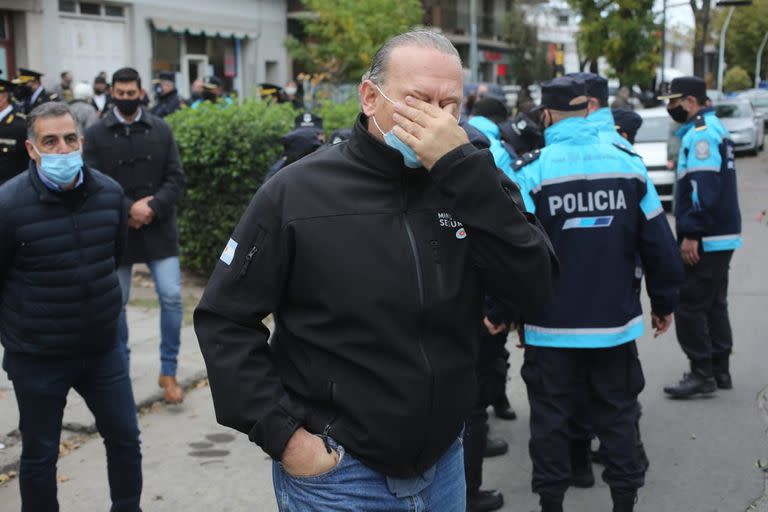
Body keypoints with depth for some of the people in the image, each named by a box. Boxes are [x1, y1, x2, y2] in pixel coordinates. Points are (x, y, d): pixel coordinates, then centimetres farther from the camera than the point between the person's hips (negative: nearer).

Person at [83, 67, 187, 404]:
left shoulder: (161, 129, 3)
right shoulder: (96, 134, -2)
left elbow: (176, 179, -1)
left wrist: (151, 207, -15)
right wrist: (129, 209, -18)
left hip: (159, 229, 1)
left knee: (172, 297, -5)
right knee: (116, 303, 10)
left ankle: (168, 371, 9)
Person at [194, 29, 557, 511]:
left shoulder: (470, 184, -2)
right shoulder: (298, 192, -11)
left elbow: (535, 289, -15)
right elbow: (225, 320, -6)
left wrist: (464, 168, -22)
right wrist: (281, 433, -13)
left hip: (444, 461, 4)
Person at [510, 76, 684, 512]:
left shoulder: (532, 171, -11)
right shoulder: (628, 163, -2)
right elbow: (658, 243, 1)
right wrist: (665, 302, 12)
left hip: (552, 324, -2)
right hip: (615, 320, 3)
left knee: (552, 416, 11)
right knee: (618, 413, 16)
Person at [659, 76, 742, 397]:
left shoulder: (700, 133, -15)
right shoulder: (714, 128, 17)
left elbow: (704, 188, -23)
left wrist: (691, 234, -23)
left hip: (705, 239, -10)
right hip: (722, 236, 10)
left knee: (689, 305, -6)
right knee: (714, 304, 15)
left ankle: (702, 374, -1)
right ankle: (719, 371, 20)